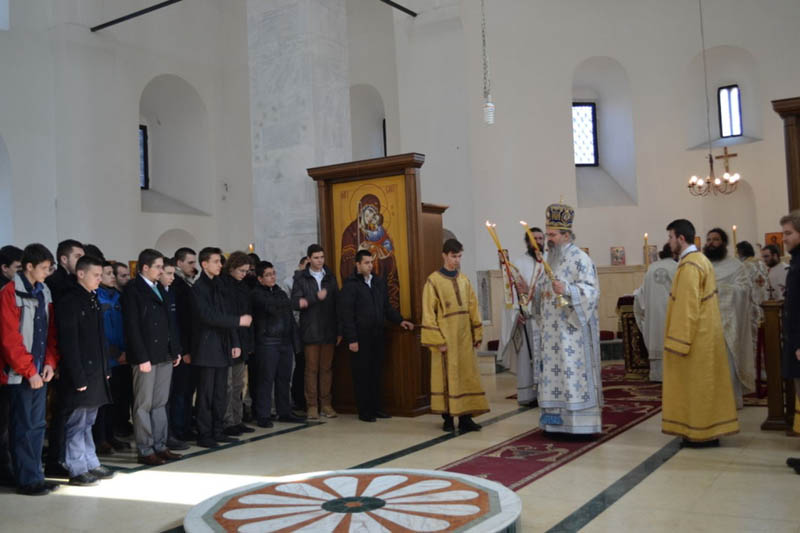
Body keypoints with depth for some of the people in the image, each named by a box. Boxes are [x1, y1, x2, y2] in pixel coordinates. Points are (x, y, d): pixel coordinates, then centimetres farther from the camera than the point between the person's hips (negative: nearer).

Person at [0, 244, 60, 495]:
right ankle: (27, 480, 8)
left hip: (40, 372, 6)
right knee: (23, 427, 0)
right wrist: (28, 371, -13)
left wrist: (50, 363, -1)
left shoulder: (44, 292, 10)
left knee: (37, 425, 11)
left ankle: (35, 475, 19)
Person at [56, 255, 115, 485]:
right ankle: (77, 470, 7)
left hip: (96, 372, 8)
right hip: (80, 373, -8)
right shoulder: (69, 302, -11)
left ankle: (91, 465, 23)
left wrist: (105, 369, 13)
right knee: (76, 423, 0)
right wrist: (78, 377, -18)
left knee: (87, 422, 16)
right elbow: (69, 343, -16)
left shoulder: (93, 301, 14)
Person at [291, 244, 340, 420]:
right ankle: (312, 405, 8)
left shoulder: (330, 277, 9)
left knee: (327, 368, 6)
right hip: (310, 331, -2)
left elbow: (337, 304, 8)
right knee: (311, 369, 1)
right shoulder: (300, 278, 1)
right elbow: (295, 303, -8)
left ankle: (326, 403, 14)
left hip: (329, 330, 3)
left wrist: (339, 330, 5)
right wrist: (316, 297, -19)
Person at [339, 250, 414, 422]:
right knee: (362, 375, 2)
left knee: (376, 373, 10)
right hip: (361, 337, -6)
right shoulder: (350, 284, -7)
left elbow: (387, 307, 19)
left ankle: (376, 408, 20)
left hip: (377, 336, 6)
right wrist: (351, 339, -14)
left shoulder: (379, 282, 12)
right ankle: (364, 411, 11)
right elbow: (346, 314, -10)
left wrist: (400, 320, 5)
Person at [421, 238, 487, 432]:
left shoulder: (464, 280, 10)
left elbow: (473, 308, 13)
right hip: (445, 336, -5)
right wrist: (437, 340, -13)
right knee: (447, 376, 1)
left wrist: (477, 334, 8)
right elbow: (429, 313, -8)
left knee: (467, 375, 3)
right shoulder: (434, 281, -5)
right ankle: (448, 417, 10)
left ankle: (465, 417, 9)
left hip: (464, 336, 5)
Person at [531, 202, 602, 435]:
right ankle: (557, 421, 14)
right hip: (552, 331, 8)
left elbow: (592, 291, -16)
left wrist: (567, 289, -31)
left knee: (573, 372, -7)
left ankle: (578, 423, 0)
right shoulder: (551, 260, 17)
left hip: (572, 331, -8)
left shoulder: (580, 259, -8)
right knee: (553, 372, 8)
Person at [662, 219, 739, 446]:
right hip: (704, 333, 10)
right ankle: (708, 431, 20)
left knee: (696, 383, -2)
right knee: (704, 383, 13)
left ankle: (702, 434, 6)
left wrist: (678, 342, -20)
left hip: (695, 336, -10)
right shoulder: (700, 260, 13)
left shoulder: (689, 266, -19)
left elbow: (688, 308, -23)